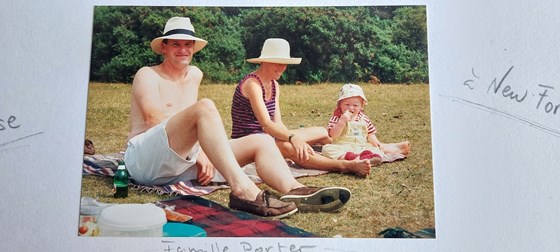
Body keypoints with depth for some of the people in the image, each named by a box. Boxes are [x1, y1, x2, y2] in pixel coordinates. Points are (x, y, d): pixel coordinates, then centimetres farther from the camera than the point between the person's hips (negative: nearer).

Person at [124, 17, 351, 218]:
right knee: (205, 107, -32)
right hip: (145, 160, -6)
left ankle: (295, 191, -39)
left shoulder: (195, 75, 23)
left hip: (185, 161, 6)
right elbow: (155, 119, -11)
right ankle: (242, 190, -47)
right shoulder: (147, 75, 3)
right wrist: (199, 154, -18)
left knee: (261, 142, -10)